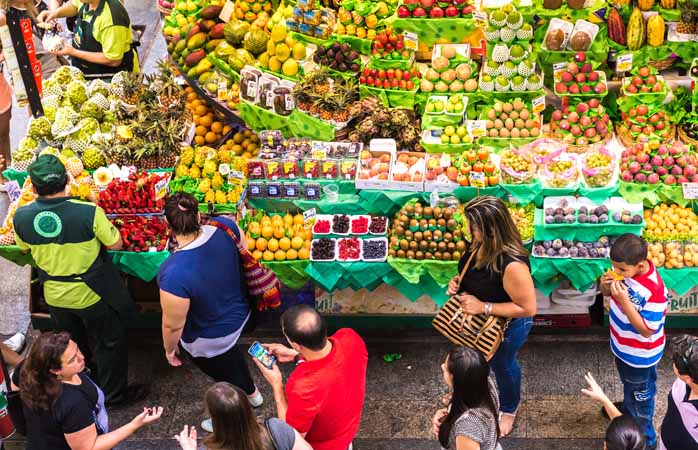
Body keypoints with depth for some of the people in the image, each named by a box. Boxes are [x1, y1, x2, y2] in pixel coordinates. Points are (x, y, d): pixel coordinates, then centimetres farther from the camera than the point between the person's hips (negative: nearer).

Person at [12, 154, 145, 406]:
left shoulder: (21, 217, -17)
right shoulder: (89, 212, -30)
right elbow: (115, 244, -17)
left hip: (55, 297, 4)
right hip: (92, 295, -4)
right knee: (108, 344, 19)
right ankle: (113, 394, 34)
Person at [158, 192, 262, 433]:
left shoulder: (174, 273, -42)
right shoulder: (223, 227, -25)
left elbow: (173, 325, -27)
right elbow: (244, 247, -2)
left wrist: (169, 348, -5)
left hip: (209, 340, -6)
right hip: (238, 314, 6)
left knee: (226, 377, 24)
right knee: (231, 353, 38)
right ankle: (252, 393, 65)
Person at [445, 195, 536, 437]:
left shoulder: (512, 264, -42)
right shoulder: (479, 244, -18)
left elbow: (528, 308, -33)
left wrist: (483, 307, -34)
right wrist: (457, 281, -17)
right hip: (477, 321, 7)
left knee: (502, 365, 23)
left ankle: (509, 409, 55)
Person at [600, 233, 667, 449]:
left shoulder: (654, 290, -38)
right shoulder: (625, 268, -18)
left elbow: (646, 330, -31)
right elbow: (607, 293, 1)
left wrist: (624, 301, -39)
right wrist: (606, 284, -24)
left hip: (640, 355, -7)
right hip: (622, 345, 7)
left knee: (640, 394, 18)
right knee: (628, 383, 34)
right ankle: (628, 410, 62)